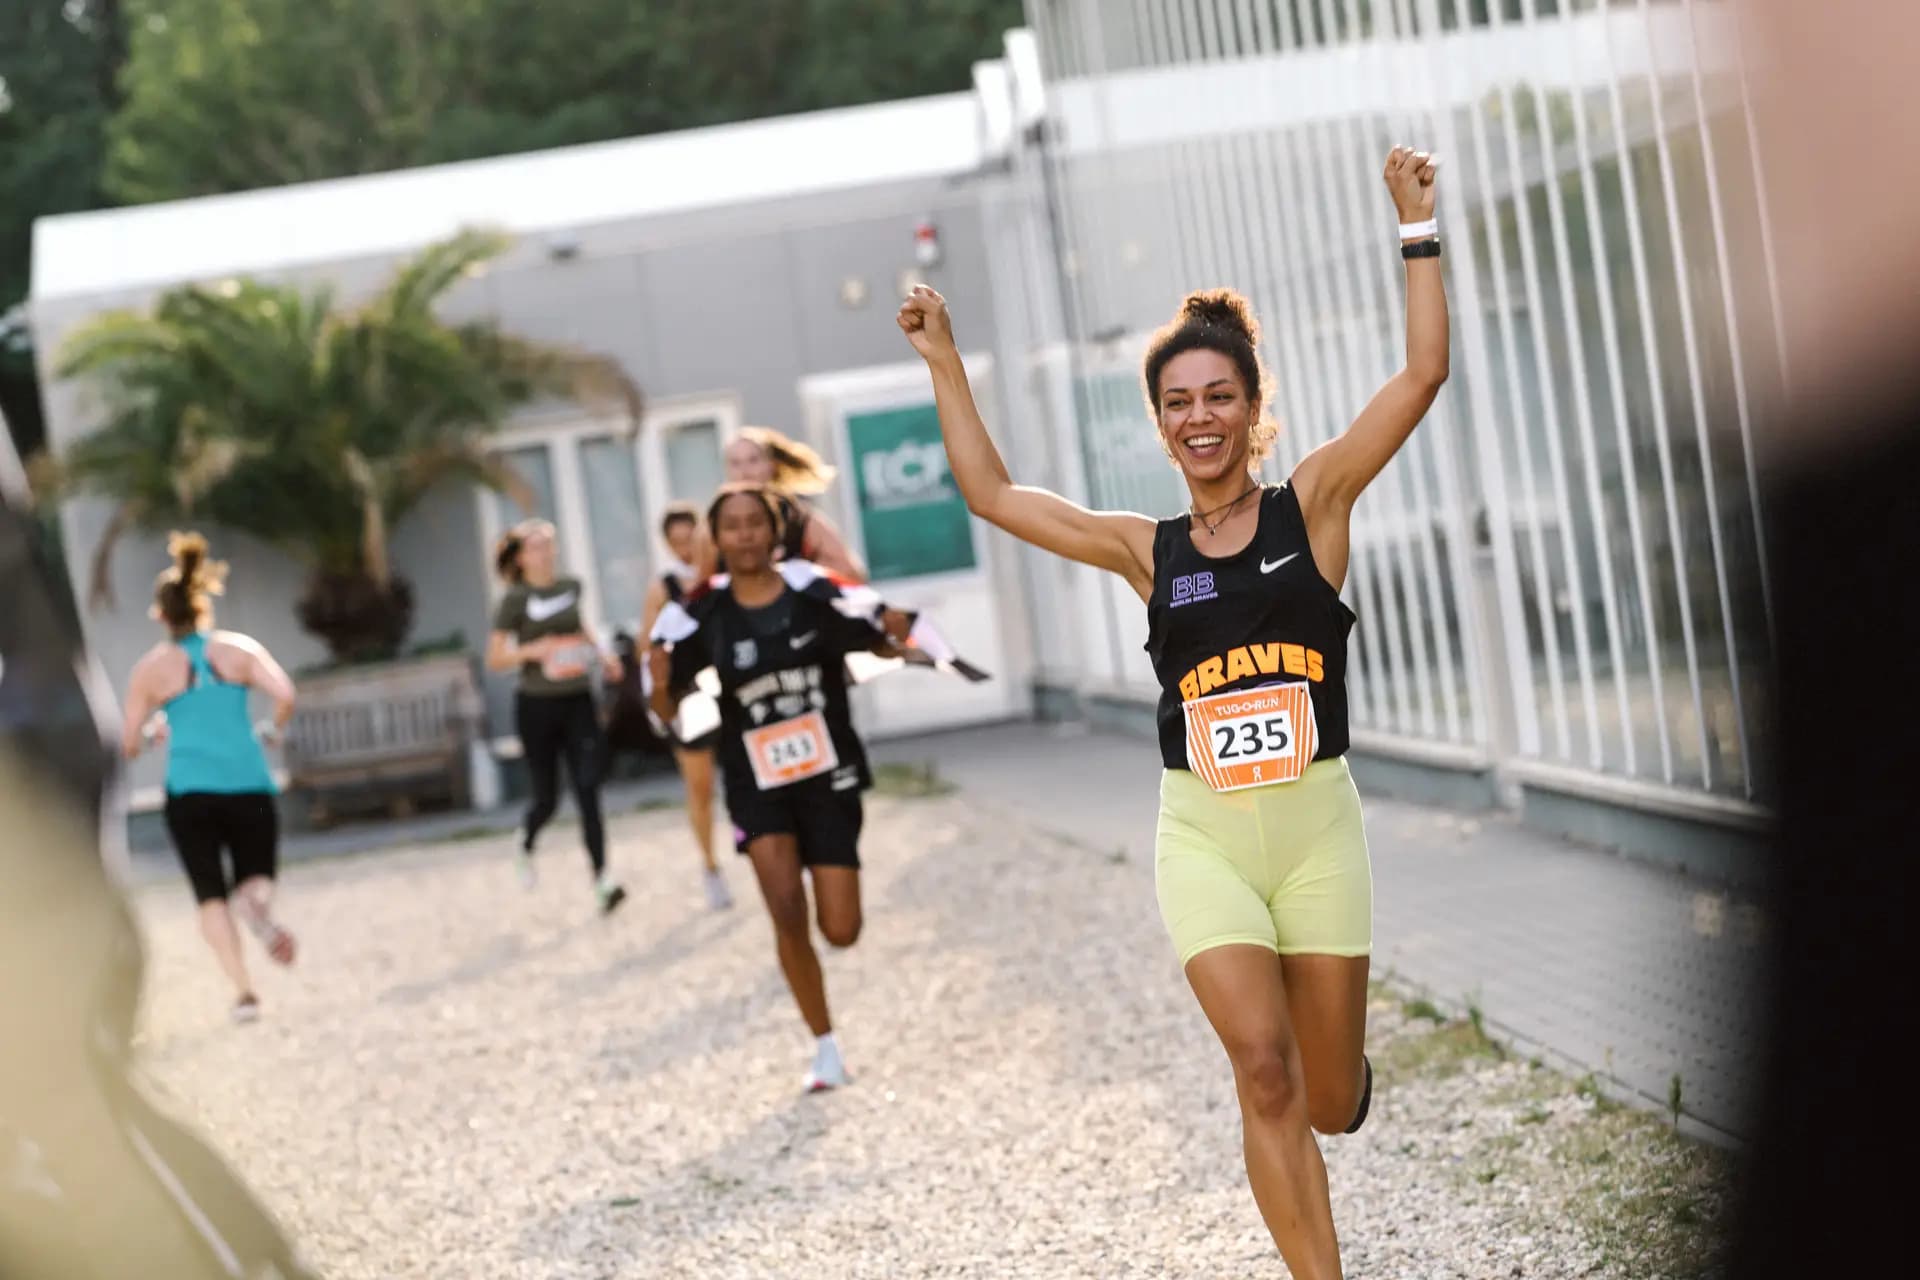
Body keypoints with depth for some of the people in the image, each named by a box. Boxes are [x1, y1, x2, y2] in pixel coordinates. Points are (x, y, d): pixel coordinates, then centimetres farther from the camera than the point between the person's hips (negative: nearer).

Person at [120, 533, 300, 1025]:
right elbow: (285, 696, -9)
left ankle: (242, 989, -8)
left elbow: (129, 744, 6)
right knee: (254, 878, 10)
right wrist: (271, 730, 11)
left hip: (189, 793, 0)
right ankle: (260, 913, -28)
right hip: (248, 786, 0)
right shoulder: (239, 649, 5)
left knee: (211, 897, 7)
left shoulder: (151, 668, 5)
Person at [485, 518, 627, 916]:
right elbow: (494, 659, -8)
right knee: (547, 797, 5)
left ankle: (602, 879, -15)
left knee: (588, 790, -10)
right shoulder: (515, 600, -8)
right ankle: (527, 846, 39)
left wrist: (600, 652, 12)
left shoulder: (571, 586, 6)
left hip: (577, 702, 3)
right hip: (537, 706, -3)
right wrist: (533, 650, -24)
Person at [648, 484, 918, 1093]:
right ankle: (826, 1049, 1)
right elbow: (667, 712, -4)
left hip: (828, 778, 0)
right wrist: (661, 684, -25)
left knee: (841, 931, -1)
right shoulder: (702, 616, -8)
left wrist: (894, 629, -21)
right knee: (787, 913, -18)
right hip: (758, 788, 0)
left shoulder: (814, 593, -10)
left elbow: (892, 637, 1)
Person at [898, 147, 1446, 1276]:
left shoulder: (1314, 503, 1)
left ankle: (1342, 1074, 46)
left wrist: (1418, 228, -8)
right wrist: (945, 363, 11)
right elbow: (992, 491, 11)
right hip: (1203, 833, 1)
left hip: (1317, 824, -1)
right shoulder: (1147, 550, 6)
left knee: (1329, 1098, 9)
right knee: (1261, 1068, -13)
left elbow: (1424, 375, -7)